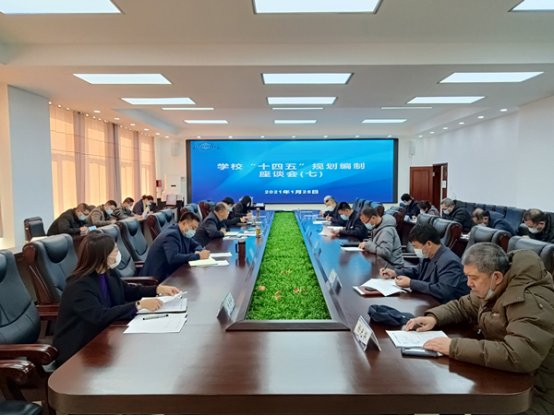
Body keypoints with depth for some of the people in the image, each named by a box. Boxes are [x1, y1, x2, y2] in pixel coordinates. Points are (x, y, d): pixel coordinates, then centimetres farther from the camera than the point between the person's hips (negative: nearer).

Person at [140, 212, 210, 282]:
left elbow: (196, 245, 19)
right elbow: (173, 258, -34)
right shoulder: (172, 235, -21)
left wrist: (198, 251, -7)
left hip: (171, 273, 9)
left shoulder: (184, 233, 8)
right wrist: (198, 256, -31)